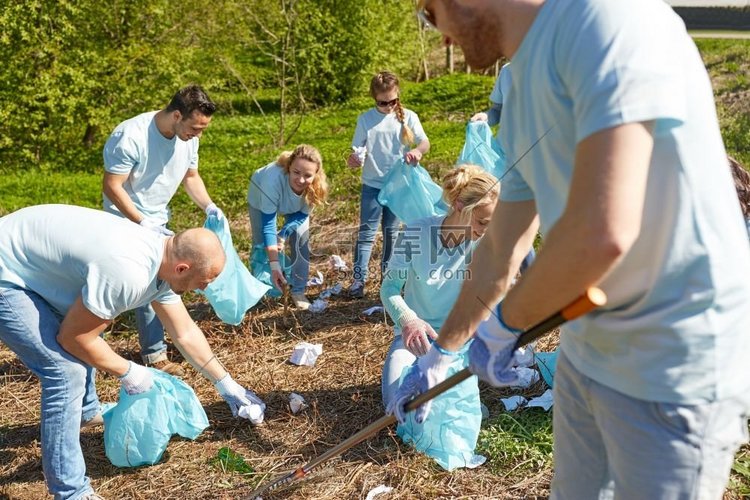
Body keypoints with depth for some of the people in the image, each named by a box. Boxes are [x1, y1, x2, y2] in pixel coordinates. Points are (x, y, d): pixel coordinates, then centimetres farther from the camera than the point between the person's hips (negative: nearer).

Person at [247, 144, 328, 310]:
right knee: (261, 244, -3)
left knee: (301, 239, -11)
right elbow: (268, 224, -41)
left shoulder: (317, 186, -36)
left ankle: (298, 291, 3)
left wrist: (283, 235, -32)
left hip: (295, 206, 2)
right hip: (261, 199, -2)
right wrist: (274, 265, -42)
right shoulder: (273, 179, -47)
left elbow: (302, 214, -17)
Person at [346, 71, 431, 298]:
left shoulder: (408, 117, -2)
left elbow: (425, 142, -11)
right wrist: (353, 160, -26)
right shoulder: (365, 119, -2)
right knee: (367, 232, -2)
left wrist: (417, 151, -35)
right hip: (372, 185, -1)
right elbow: (357, 151, -2)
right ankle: (359, 278, 2)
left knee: (391, 232, 13)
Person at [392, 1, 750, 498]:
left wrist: (504, 322, -12)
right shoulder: (522, 99, 8)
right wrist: (441, 352, 25)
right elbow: (500, 252, 16)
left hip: (675, 372, -8)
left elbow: (603, 232, -30)